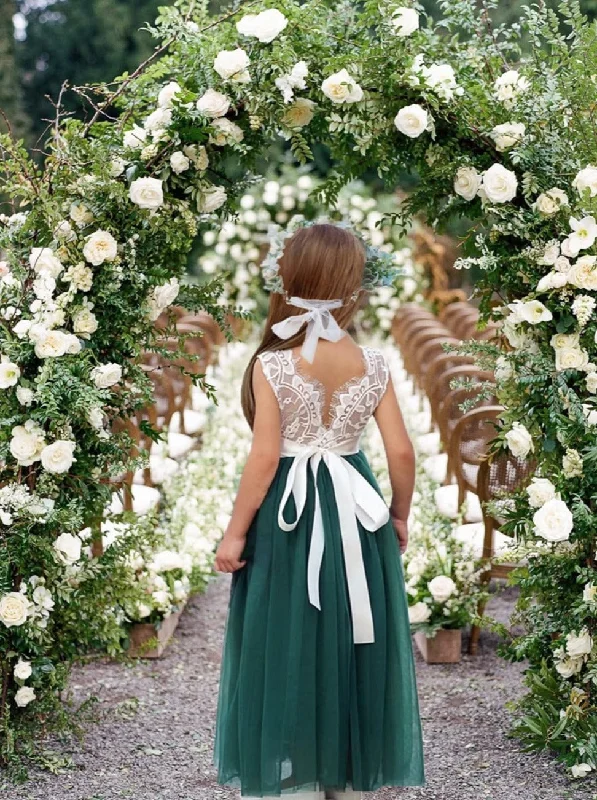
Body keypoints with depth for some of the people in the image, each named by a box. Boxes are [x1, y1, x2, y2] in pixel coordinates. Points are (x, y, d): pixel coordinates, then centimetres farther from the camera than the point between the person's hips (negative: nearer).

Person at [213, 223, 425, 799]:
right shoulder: (373, 365, -5)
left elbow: (264, 458, -15)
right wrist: (399, 516, 12)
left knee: (291, 644, 8)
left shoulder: (271, 365, -14)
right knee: (349, 644, 15)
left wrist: (235, 533, -7)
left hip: (289, 513, -3)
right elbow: (402, 453, -4)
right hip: (354, 513, 3)